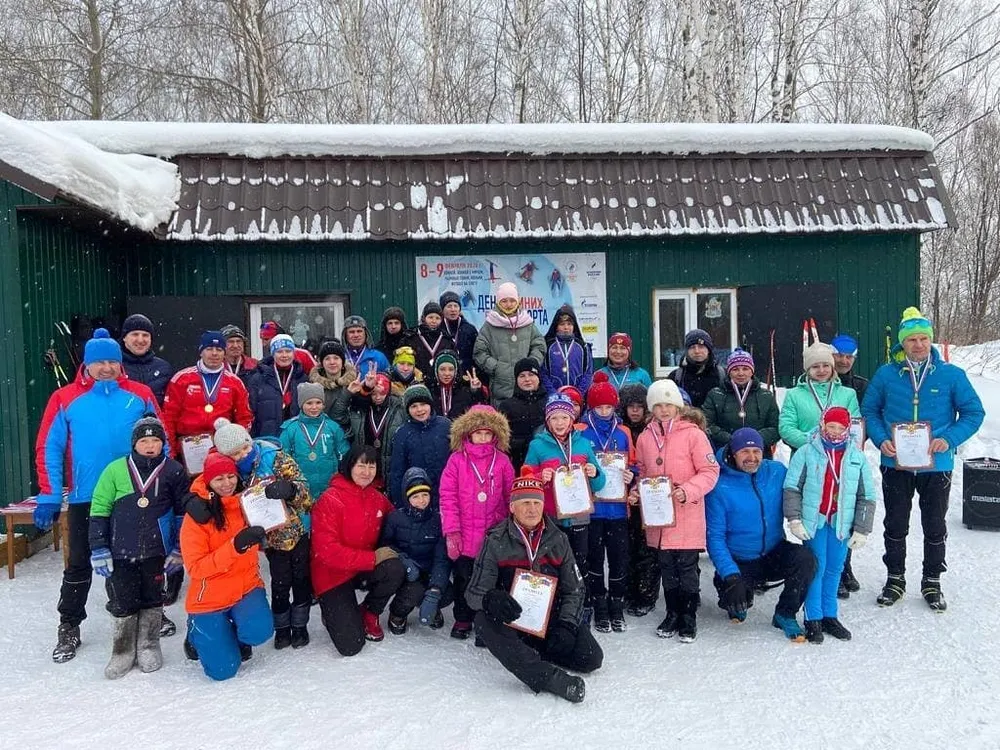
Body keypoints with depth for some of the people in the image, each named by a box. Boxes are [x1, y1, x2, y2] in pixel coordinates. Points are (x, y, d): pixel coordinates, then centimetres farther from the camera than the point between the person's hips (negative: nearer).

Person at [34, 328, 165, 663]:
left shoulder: (140, 395, -3)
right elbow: (49, 449, -5)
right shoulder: (66, 398, -6)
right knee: (79, 564, 10)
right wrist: (49, 497, -8)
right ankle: (69, 628, 24)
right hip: (85, 498, -1)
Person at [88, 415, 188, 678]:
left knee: (152, 600, 12)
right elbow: (99, 510, 1)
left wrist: (178, 549, 3)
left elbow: (183, 512, 4)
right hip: (120, 553, 0)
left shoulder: (173, 471, -3)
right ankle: (123, 651, 26)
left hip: (156, 552, 0)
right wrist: (99, 549, -2)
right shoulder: (116, 470, -4)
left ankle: (149, 647, 30)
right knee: (122, 604, 7)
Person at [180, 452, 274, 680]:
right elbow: (195, 568, -19)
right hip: (209, 599, -2)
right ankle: (198, 631, 26)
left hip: (246, 587, 2)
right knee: (224, 670, -5)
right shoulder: (197, 516, -14)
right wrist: (235, 546, -34)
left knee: (259, 631, -27)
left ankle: (236, 633, 10)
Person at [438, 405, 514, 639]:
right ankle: (463, 619, 32)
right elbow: (447, 497, -5)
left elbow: (511, 496, 7)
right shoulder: (457, 460, -2)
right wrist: (451, 531, -9)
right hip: (464, 537, 0)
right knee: (463, 578, 13)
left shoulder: (502, 461, 2)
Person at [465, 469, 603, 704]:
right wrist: (489, 599, -33)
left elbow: (574, 589, 7)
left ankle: (532, 649, 5)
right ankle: (548, 677, -35)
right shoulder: (496, 541, -6)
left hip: (551, 620, 3)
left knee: (592, 658, -15)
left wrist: (567, 624, -9)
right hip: (511, 620, -2)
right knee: (485, 620, -34)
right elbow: (475, 591, -9)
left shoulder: (558, 539, 3)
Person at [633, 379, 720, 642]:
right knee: (666, 568, 15)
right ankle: (672, 614, 31)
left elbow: (710, 471, -8)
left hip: (687, 516, -4)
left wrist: (688, 491, -22)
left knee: (687, 568, 5)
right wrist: (636, 492, 1)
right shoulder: (645, 437, 5)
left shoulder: (693, 433, -9)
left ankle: (689, 619, 21)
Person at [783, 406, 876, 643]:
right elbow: (792, 487, -6)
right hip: (813, 520, -3)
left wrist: (862, 530, 2)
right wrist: (794, 519, -12)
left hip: (841, 523, 3)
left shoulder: (857, 457, 3)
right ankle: (813, 619, 9)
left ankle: (829, 615, 24)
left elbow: (867, 496, 6)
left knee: (834, 569, 11)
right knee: (816, 567, -2)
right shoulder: (807, 452, -6)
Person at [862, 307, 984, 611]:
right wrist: (881, 440, -13)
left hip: (937, 465, 0)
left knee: (935, 526, 14)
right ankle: (895, 579, 30)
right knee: (895, 526, 13)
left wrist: (949, 439, -16)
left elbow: (973, 412, -1)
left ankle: (932, 582, 32)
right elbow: (870, 411, 3)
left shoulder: (951, 375, -6)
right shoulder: (886, 374, -5)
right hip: (895, 464, 0)